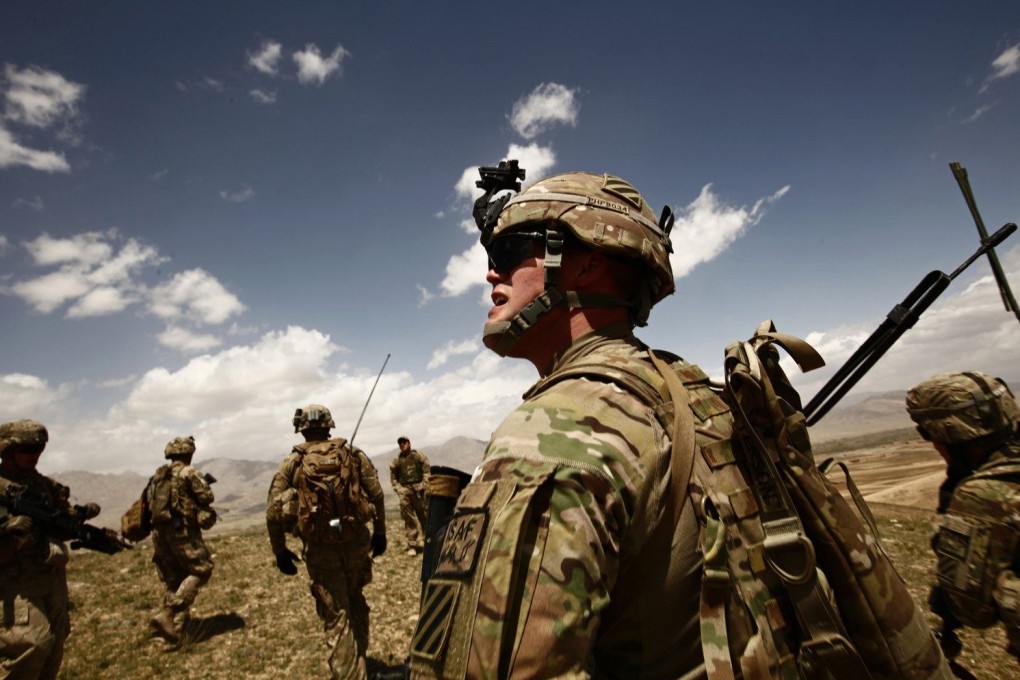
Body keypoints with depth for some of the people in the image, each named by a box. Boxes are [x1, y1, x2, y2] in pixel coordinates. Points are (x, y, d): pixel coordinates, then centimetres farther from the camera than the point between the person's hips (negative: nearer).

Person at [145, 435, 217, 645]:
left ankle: (175, 628, 15)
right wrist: (204, 482, 11)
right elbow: (207, 497, -9)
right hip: (182, 531, -7)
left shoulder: (158, 475, 13)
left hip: (160, 533, 8)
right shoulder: (189, 472, -8)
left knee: (174, 580, 15)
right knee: (201, 570, 0)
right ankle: (166, 615, -12)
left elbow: (149, 500, 16)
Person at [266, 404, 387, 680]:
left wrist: (280, 551, 8)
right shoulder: (352, 453, 1)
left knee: (336, 617, 8)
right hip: (356, 540, 2)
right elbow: (376, 494, -1)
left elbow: (273, 511, -4)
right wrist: (380, 532, 10)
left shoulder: (292, 462, -1)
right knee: (356, 601, 24)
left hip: (320, 548, -2)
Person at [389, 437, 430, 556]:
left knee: (424, 517, 4)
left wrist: (424, 485, -8)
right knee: (409, 519, -1)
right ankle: (412, 545, 4)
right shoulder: (396, 461, 9)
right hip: (405, 491, 1)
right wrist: (398, 489, 3)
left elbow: (427, 471, 1)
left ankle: (425, 541, 19)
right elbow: (393, 477, 14)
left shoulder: (419, 456, 3)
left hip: (418, 490, -1)